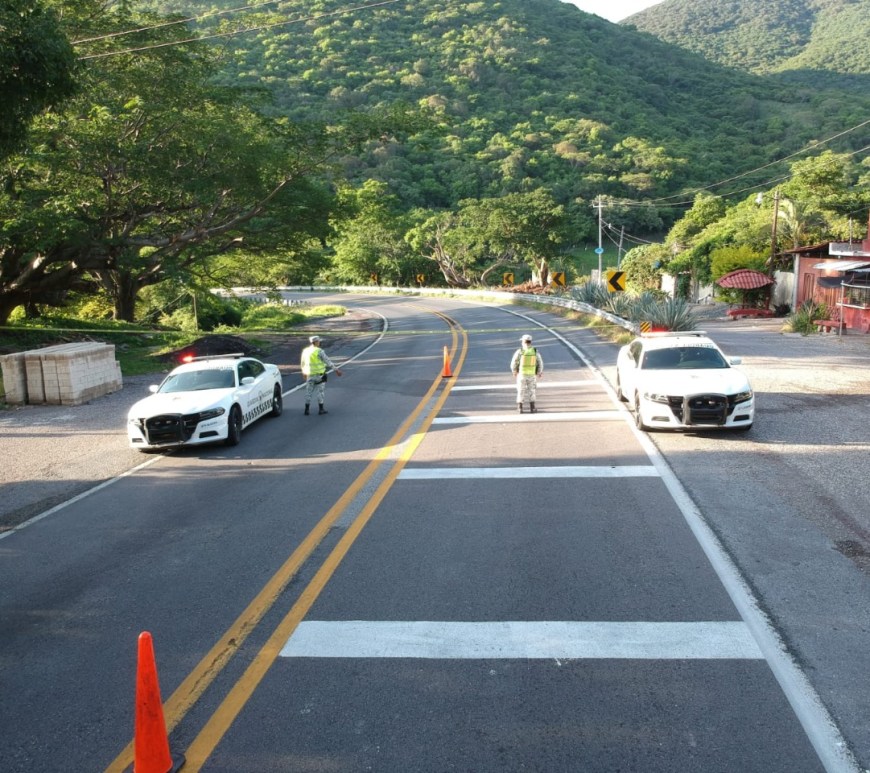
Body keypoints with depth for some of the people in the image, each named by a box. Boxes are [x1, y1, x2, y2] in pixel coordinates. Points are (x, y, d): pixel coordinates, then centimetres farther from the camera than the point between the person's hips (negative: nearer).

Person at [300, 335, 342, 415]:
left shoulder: (305, 351, 4)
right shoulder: (319, 351, -13)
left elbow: (303, 363, 14)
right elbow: (328, 361, -11)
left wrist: (303, 372, 30)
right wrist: (336, 369, -6)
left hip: (309, 375, 5)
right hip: (319, 374, -5)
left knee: (308, 392, 10)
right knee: (320, 392, 5)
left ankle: (307, 410, 11)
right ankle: (321, 409, 9)